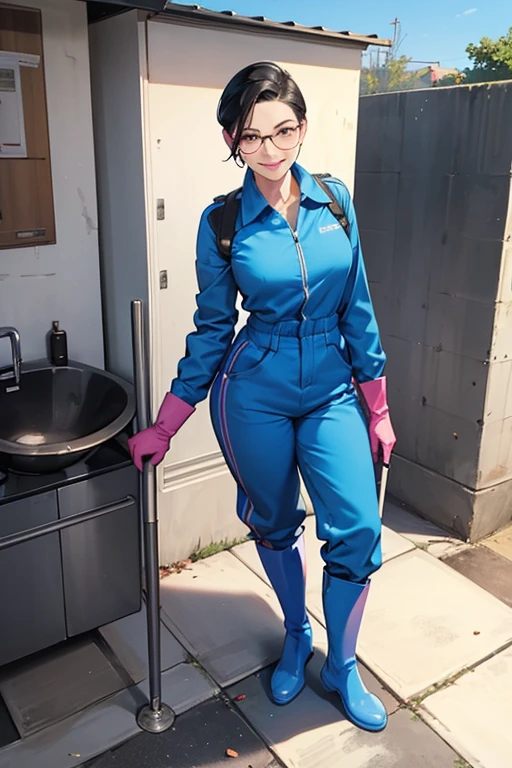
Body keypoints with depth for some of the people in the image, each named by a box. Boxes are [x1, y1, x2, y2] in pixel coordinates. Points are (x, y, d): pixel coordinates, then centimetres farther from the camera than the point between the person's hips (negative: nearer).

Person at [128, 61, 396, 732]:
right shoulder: (222, 223, -5)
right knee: (274, 525, 14)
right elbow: (212, 328, 1)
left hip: (331, 389, 2)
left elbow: (357, 308, 4)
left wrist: (378, 409, 6)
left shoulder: (335, 200, 0)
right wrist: (163, 428, 1)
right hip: (254, 393, -1)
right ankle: (296, 638, 42)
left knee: (358, 532, -3)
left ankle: (342, 666, 24)